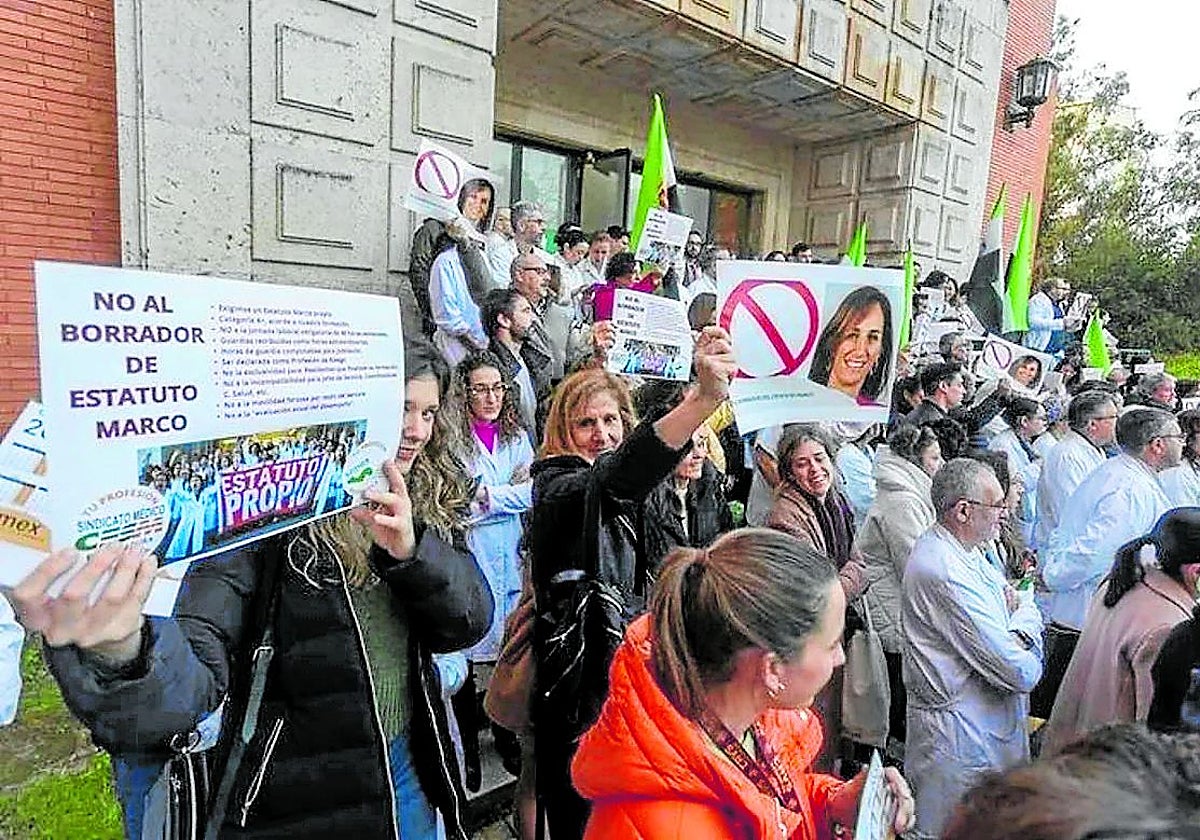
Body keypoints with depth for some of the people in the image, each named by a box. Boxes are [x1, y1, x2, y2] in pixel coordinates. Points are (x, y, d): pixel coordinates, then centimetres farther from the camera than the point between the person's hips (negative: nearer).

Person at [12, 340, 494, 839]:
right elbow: (196, 662, -26)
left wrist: (412, 548, -27)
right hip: (297, 794, -4)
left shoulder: (429, 503, -2)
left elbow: (471, 623, -9)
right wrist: (116, 656, -47)